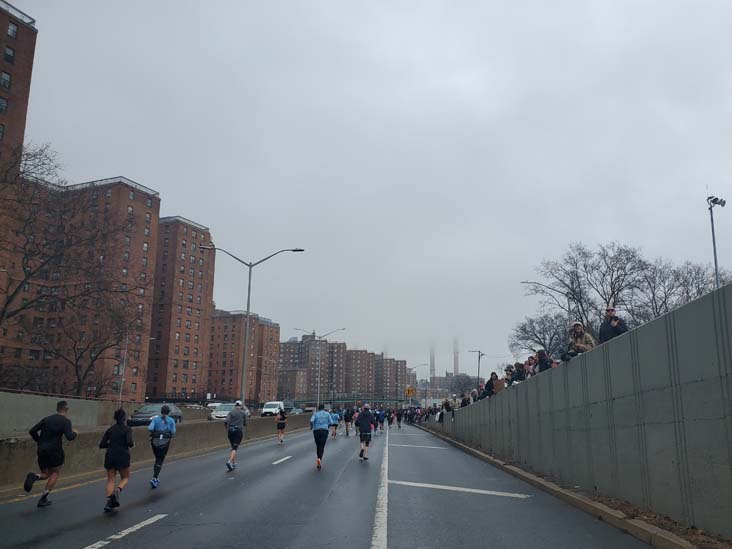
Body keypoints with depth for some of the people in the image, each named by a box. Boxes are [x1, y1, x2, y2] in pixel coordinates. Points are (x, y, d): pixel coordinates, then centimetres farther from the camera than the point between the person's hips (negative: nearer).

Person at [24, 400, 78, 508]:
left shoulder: (47, 419, 11)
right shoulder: (65, 421, -6)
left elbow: (32, 431, 7)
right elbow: (69, 437, -18)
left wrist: (39, 442, 18)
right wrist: (75, 433, 3)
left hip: (42, 451, 5)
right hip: (55, 450, -5)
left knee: (46, 474, 19)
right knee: (56, 473, 14)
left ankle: (34, 476, -15)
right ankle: (43, 499, 8)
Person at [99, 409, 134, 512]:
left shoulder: (110, 430, 8)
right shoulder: (127, 429, -4)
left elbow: (101, 445, 4)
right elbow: (129, 442, -18)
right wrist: (132, 444, 4)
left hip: (110, 456, 3)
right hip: (122, 457, -3)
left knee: (111, 480, 11)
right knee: (125, 478, 14)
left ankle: (109, 500, -5)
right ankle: (118, 490, -15)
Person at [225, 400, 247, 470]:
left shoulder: (231, 412, 5)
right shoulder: (243, 413, 2)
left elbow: (225, 421, -8)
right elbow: (245, 424, 8)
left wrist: (226, 428, 10)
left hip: (231, 431, 3)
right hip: (239, 431, -3)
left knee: (233, 447, 19)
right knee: (235, 448, -7)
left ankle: (234, 463, 24)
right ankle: (229, 461, -28)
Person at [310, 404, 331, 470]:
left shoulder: (315, 414, 7)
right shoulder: (327, 414, 9)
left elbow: (311, 421, -12)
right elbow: (330, 423, 1)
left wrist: (311, 427, 6)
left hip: (316, 431, 1)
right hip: (324, 431, -1)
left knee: (318, 446, 17)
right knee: (322, 446, -7)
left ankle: (318, 459, 23)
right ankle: (319, 459, -28)